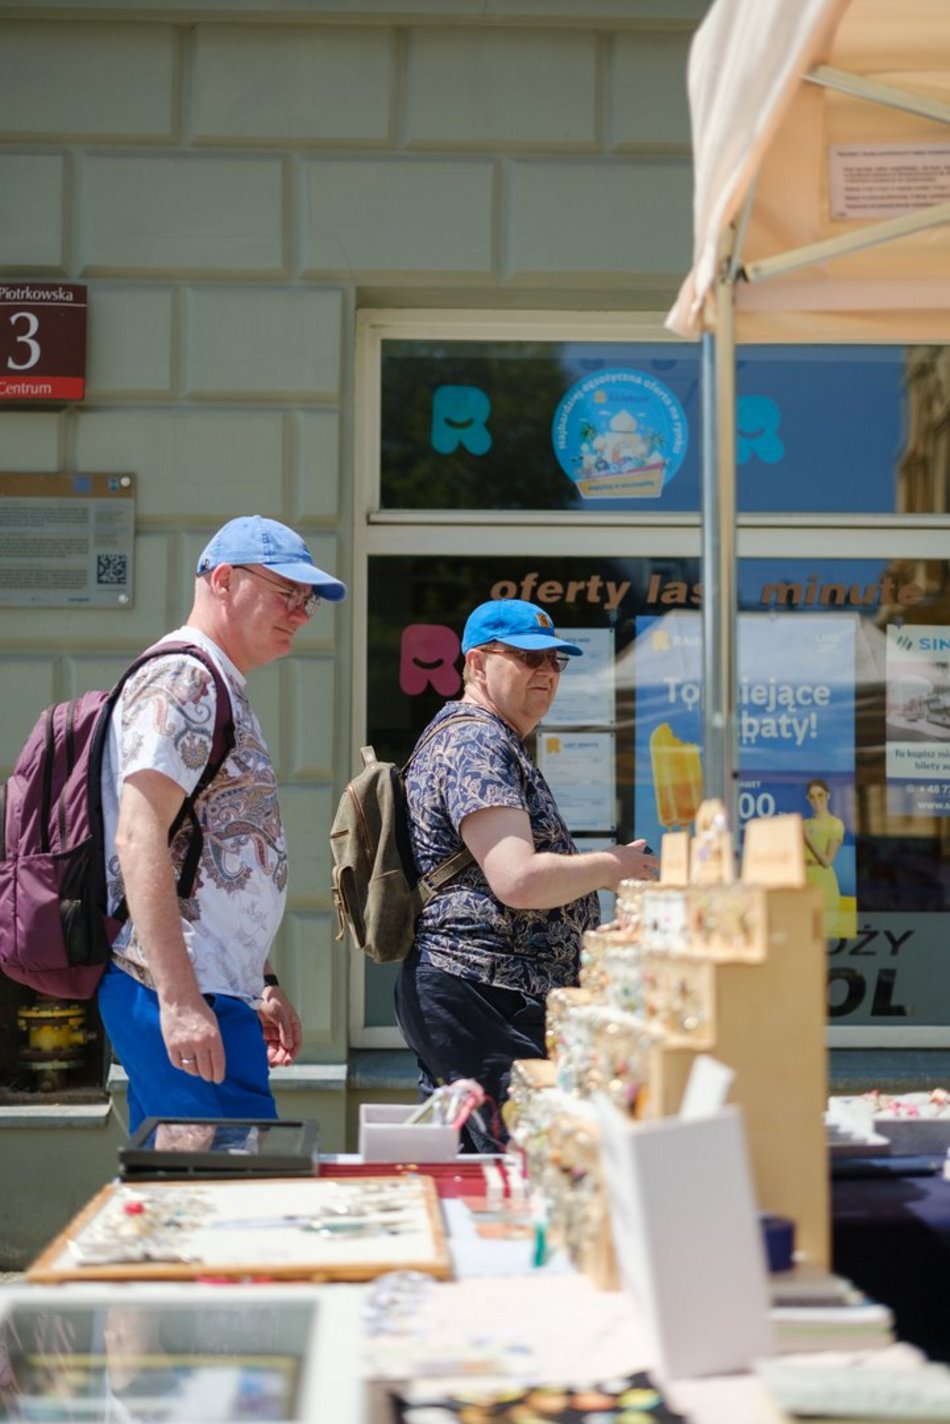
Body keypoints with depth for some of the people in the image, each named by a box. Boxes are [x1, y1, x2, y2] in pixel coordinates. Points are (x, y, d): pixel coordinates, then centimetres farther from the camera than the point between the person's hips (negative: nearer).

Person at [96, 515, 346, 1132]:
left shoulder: (220, 688, 23)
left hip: (208, 992, 11)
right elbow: (139, 839, -20)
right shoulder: (181, 680, -9)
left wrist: (260, 985, 25)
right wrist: (179, 1000, -26)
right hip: (179, 995, -11)